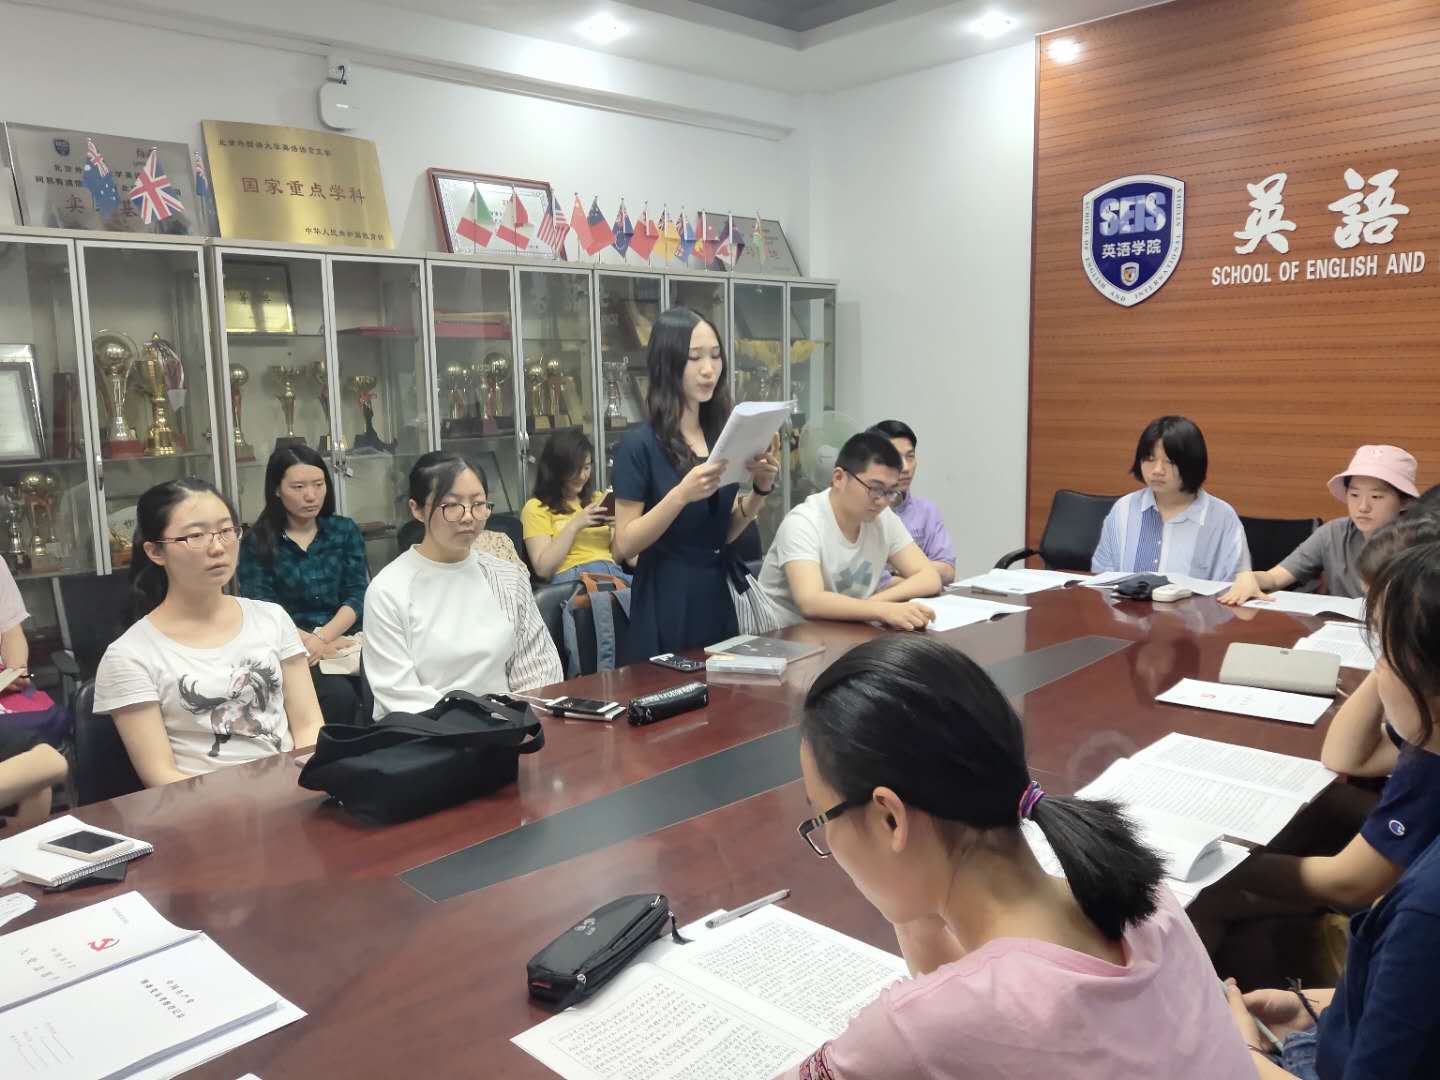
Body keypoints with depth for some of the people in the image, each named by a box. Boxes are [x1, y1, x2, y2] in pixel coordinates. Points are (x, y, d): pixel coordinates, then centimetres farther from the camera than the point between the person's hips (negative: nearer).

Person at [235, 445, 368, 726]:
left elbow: (357, 596, 3)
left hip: (344, 641, 2)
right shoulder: (256, 542, 4)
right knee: (338, 693, -31)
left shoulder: (345, 530, 11)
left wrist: (322, 638, -14)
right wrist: (309, 643, -19)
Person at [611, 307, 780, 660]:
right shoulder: (639, 444, -12)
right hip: (667, 603, -5)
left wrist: (760, 490, -6)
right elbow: (624, 545, -14)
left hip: (719, 595, 5)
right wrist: (682, 494, -27)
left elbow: (726, 531, 11)